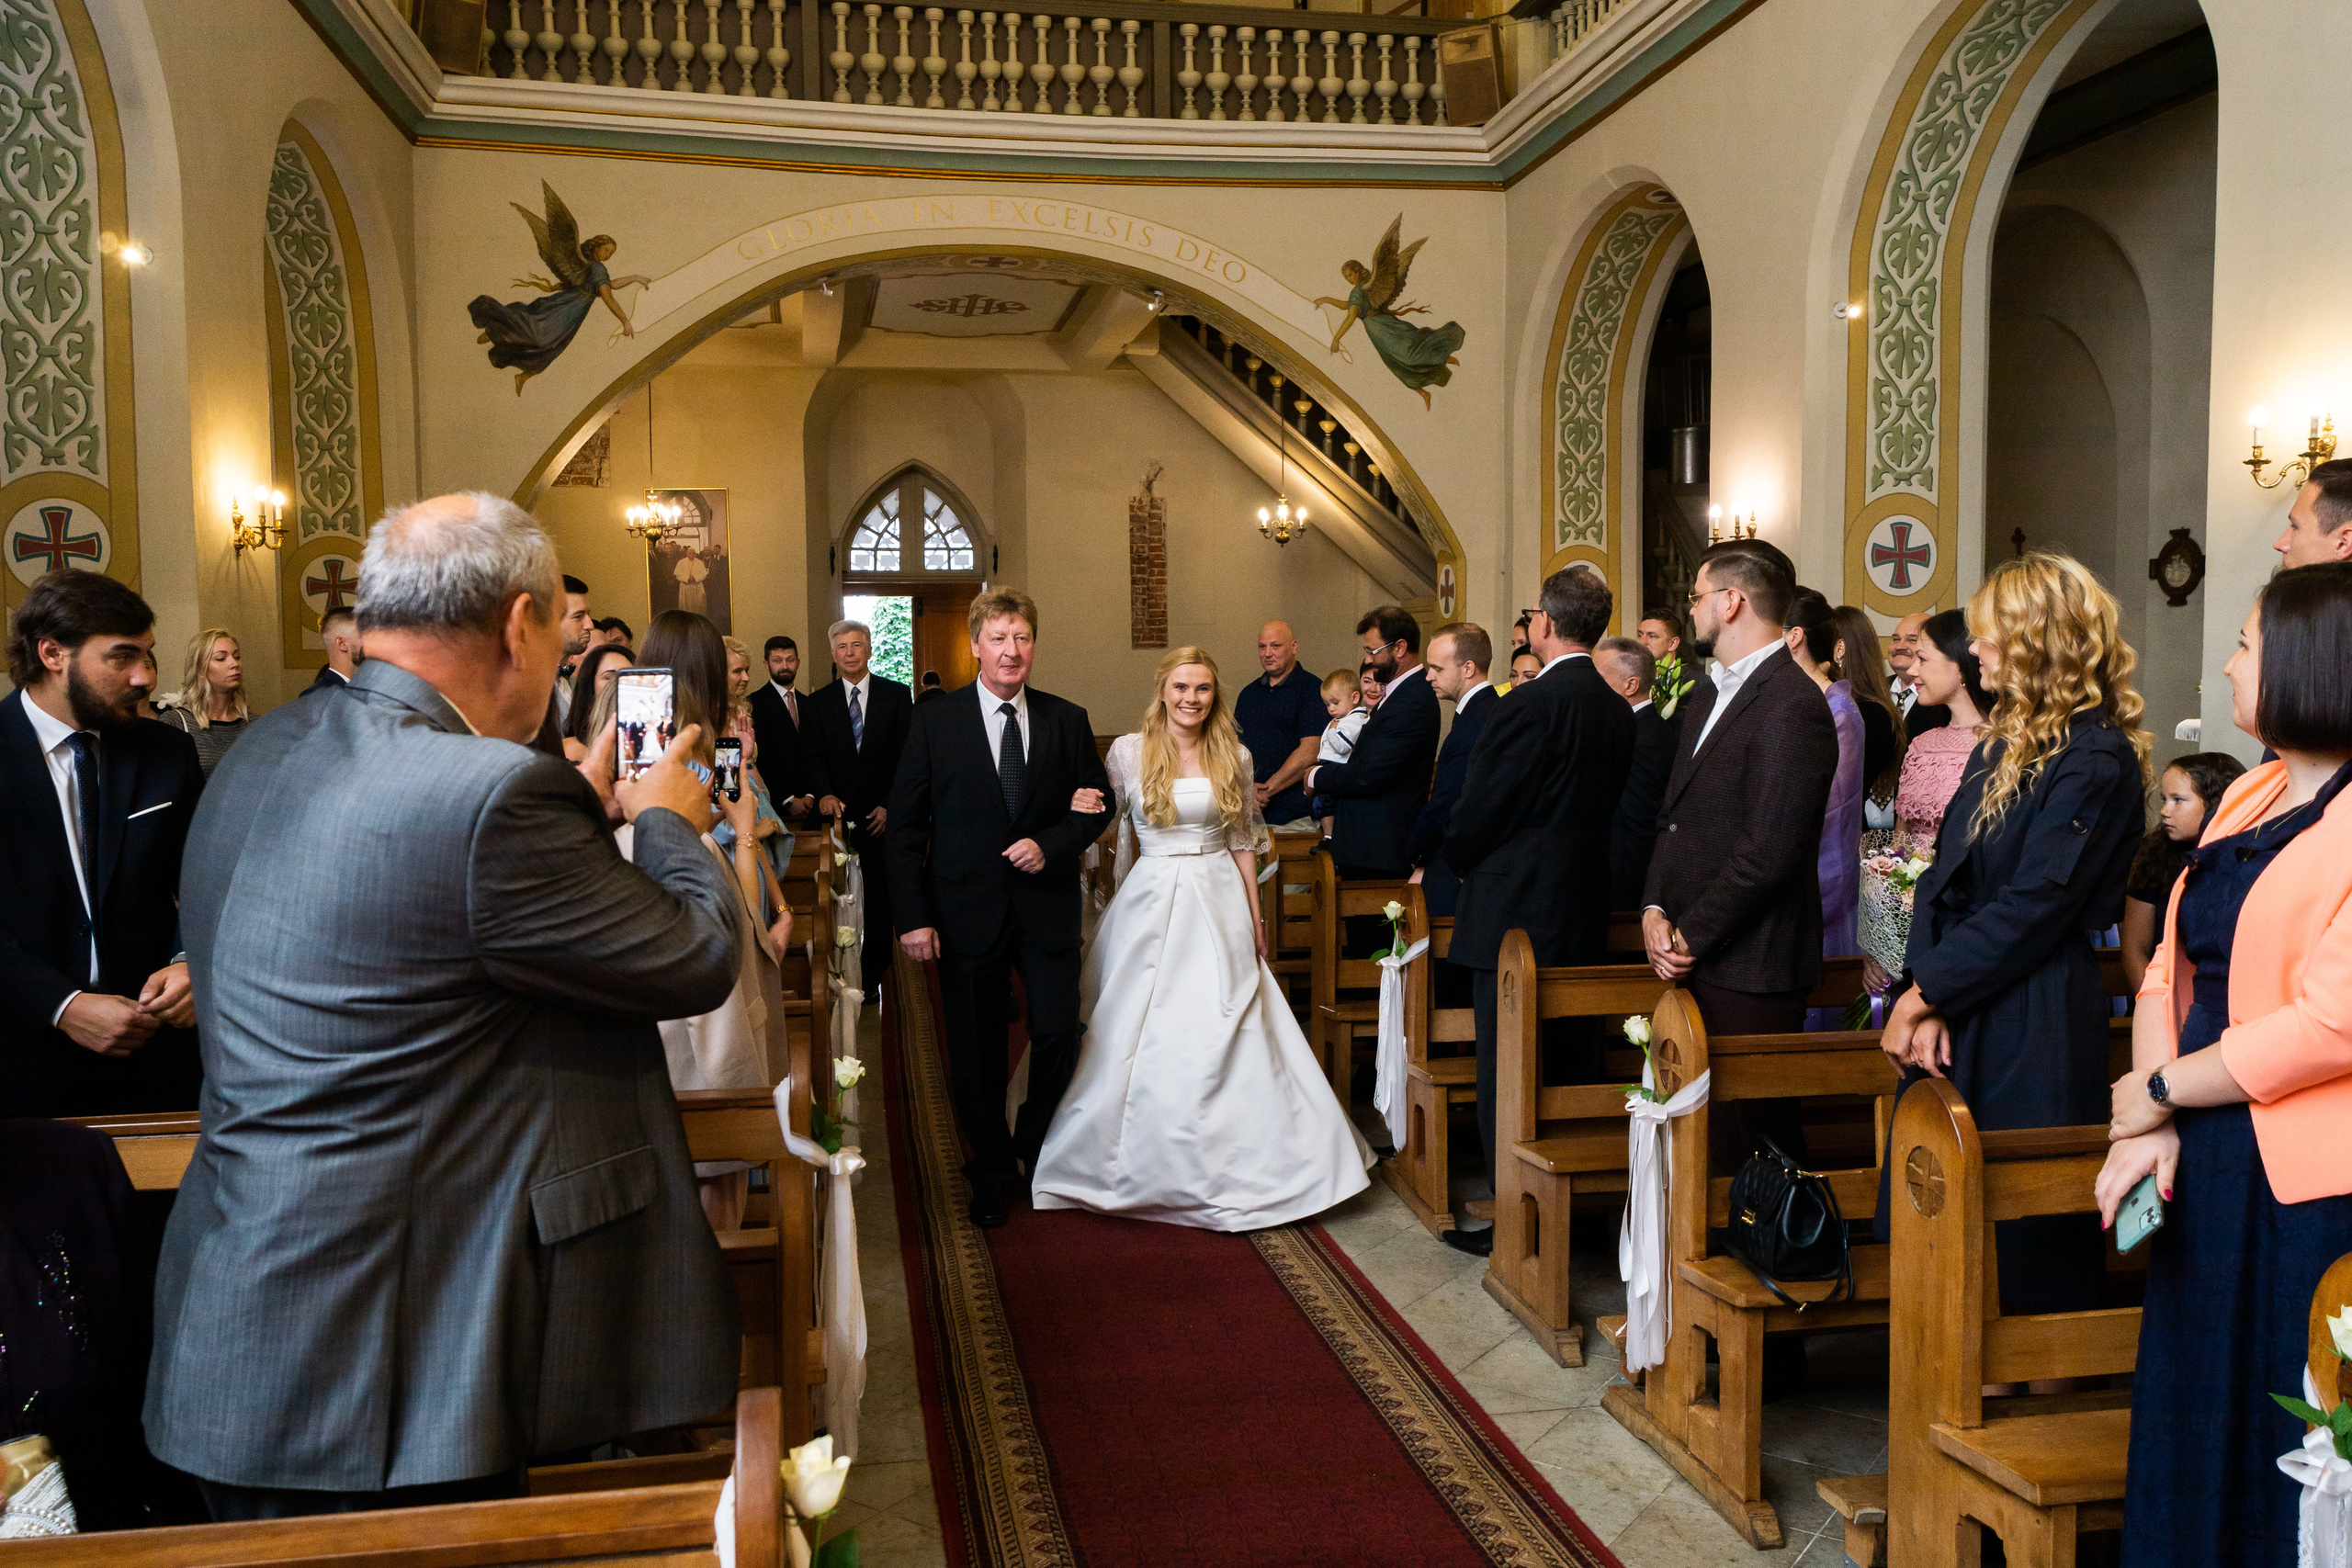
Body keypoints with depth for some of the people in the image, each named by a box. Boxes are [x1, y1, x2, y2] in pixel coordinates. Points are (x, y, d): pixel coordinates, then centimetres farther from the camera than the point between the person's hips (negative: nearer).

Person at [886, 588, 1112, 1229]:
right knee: (975, 1049, 8)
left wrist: (1050, 844, -11)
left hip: (1048, 905, 1)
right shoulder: (934, 722, -2)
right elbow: (905, 826, -3)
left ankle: (1033, 1146, 28)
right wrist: (913, 915, -10)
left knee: (1058, 1034, -1)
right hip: (967, 907, -1)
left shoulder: (1067, 720, 4)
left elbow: (1097, 803, 8)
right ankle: (992, 1171, 28)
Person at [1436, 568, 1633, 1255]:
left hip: (1517, 911, -8)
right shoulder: (1617, 708, 6)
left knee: (1508, 1071, 1)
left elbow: (1480, 811, -15)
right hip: (1585, 911, 8)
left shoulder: (1531, 704, -18)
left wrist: (1454, 860, 7)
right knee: (1571, 1066, 16)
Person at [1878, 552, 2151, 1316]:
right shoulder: (2005, 741, 14)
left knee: (2027, 1244, 2)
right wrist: (1924, 997, -4)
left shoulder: (2098, 757, -12)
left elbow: (2034, 905, -18)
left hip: (2033, 1031, -8)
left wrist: (1923, 993, -12)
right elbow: (1942, 878, 9)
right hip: (1955, 1023, 8)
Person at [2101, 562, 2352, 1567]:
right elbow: (2172, 966, 9)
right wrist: (2149, 1128, -5)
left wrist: (2161, 1091, -11)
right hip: (2203, 1171, 8)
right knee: (2189, 1427, 16)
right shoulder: (2250, 797, 13)